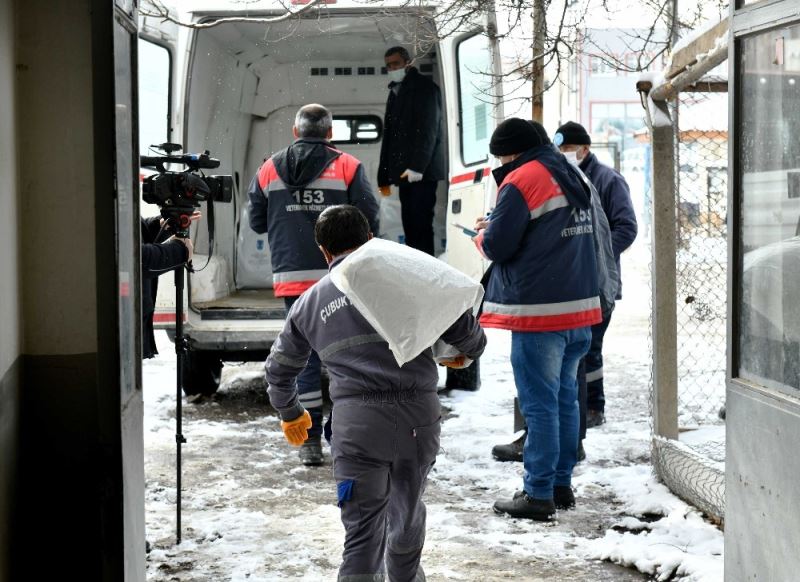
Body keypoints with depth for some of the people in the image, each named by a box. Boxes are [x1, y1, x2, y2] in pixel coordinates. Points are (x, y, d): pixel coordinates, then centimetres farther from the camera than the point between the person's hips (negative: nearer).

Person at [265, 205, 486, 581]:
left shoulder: (309, 302, 17)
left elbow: (279, 368, 28)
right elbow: (459, 324, 3)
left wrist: (290, 413, 46)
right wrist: (470, 350, 26)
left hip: (355, 422, 0)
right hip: (418, 415, 1)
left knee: (362, 529, 3)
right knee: (407, 508, 23)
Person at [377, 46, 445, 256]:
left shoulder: (424, 88, -2)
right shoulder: (395, 92, 22)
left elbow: (428, 130, -12)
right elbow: (389, 135, 21)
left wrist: (417, 166, -21)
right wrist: (384, 175, 14)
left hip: (422, 172, -7)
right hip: (405, 173, 7)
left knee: (420, 225, -12)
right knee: (409, 225, 2)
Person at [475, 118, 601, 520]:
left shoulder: (522, 180, -11)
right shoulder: (571, 177, 16)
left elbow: (497, 246, -13)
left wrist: (483, 233, 9)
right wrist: (497, 227, 16)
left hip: (539, 313, -9)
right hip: (579, 308, 9)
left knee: (539, 403, -4)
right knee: (565, 399, 14)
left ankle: (538, 494, -1)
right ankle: (561, 484, 21)